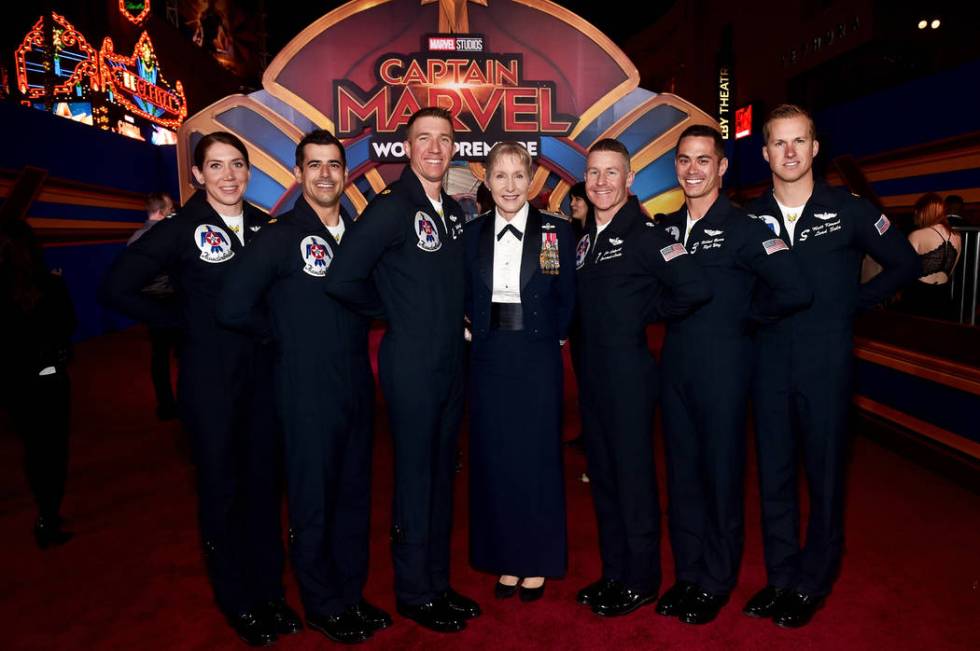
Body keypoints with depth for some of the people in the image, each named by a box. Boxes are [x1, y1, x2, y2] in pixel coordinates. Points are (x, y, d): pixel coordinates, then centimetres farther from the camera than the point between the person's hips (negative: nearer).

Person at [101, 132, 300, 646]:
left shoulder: (265, 227, 4)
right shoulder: (179, 231, -7)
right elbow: (117, 289, -6)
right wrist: (182, 321, -5)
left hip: (262, 371, 4)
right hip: (210, 378, -3)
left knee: (264, 481, 13)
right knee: (221, 487, 8)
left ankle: (270, 591, 31)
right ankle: (237, 602, 28)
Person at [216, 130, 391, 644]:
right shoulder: (278, 238, -9)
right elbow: (233, 309, -13)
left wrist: (356, 334, 3)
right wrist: (285, 335, -2)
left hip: (357, 384, 5)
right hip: (306, 390, -5)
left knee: (354, 493, 15)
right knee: (313, 500, 8)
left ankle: (351, 595, 33)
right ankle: (322, 606, 27)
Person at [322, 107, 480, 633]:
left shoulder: (454, 210, 11)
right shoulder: (391, 207, -13)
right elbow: (341, 279, -19)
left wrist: (452, 321, 5)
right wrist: (392, 311, -6)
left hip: (451, 361, 7)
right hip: (411, 363, -7)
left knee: (442, 473, 15)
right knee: (415, 476, 4)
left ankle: (438, 583, 31)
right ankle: (415, 594, 23)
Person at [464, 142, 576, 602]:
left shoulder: (556, 232, -1)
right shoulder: (472, 235, 5)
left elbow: (566, 301, 3)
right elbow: (467, 300, 10)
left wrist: (546, 338, 0)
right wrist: (483, 334, -1)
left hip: (537, 362, -2)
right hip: (488, 361, 2)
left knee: (538, 460, 6)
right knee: (493, 460, 8)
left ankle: (537, 563, 23)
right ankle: (504, 561, 24)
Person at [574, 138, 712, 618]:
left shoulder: (643, 233, -12)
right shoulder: (585, 238, 12)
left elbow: (694, 288, -22)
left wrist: (646, 313, -9)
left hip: (628, 372, -8)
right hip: (591, 372, 8)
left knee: (633, 477, 4)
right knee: (602, 476, 15)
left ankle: (641, 581, 21)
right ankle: (614, 573, 30)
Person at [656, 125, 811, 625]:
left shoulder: (743, 227, -10)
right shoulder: (665, 228, 8)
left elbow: (795, 292, -20)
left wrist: (745, 319, -8)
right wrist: (670, 315, 5)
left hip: (723, 368, -5)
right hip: (675, 367, 6)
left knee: (721, 475, 7)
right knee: (681, 473, 13)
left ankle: (716, 583, 23)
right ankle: (687, 574, 28)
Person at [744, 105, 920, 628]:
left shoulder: (849, 210, -3)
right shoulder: (751, 217, 3)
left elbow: (905, 265, 6)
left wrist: (853, 303, 1)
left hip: (826, 362, -2)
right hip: (769, 363, 3)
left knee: (824, 474, 7)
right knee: (773, 474, 10)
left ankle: (811, 585, 23)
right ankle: (779, 578, 25)